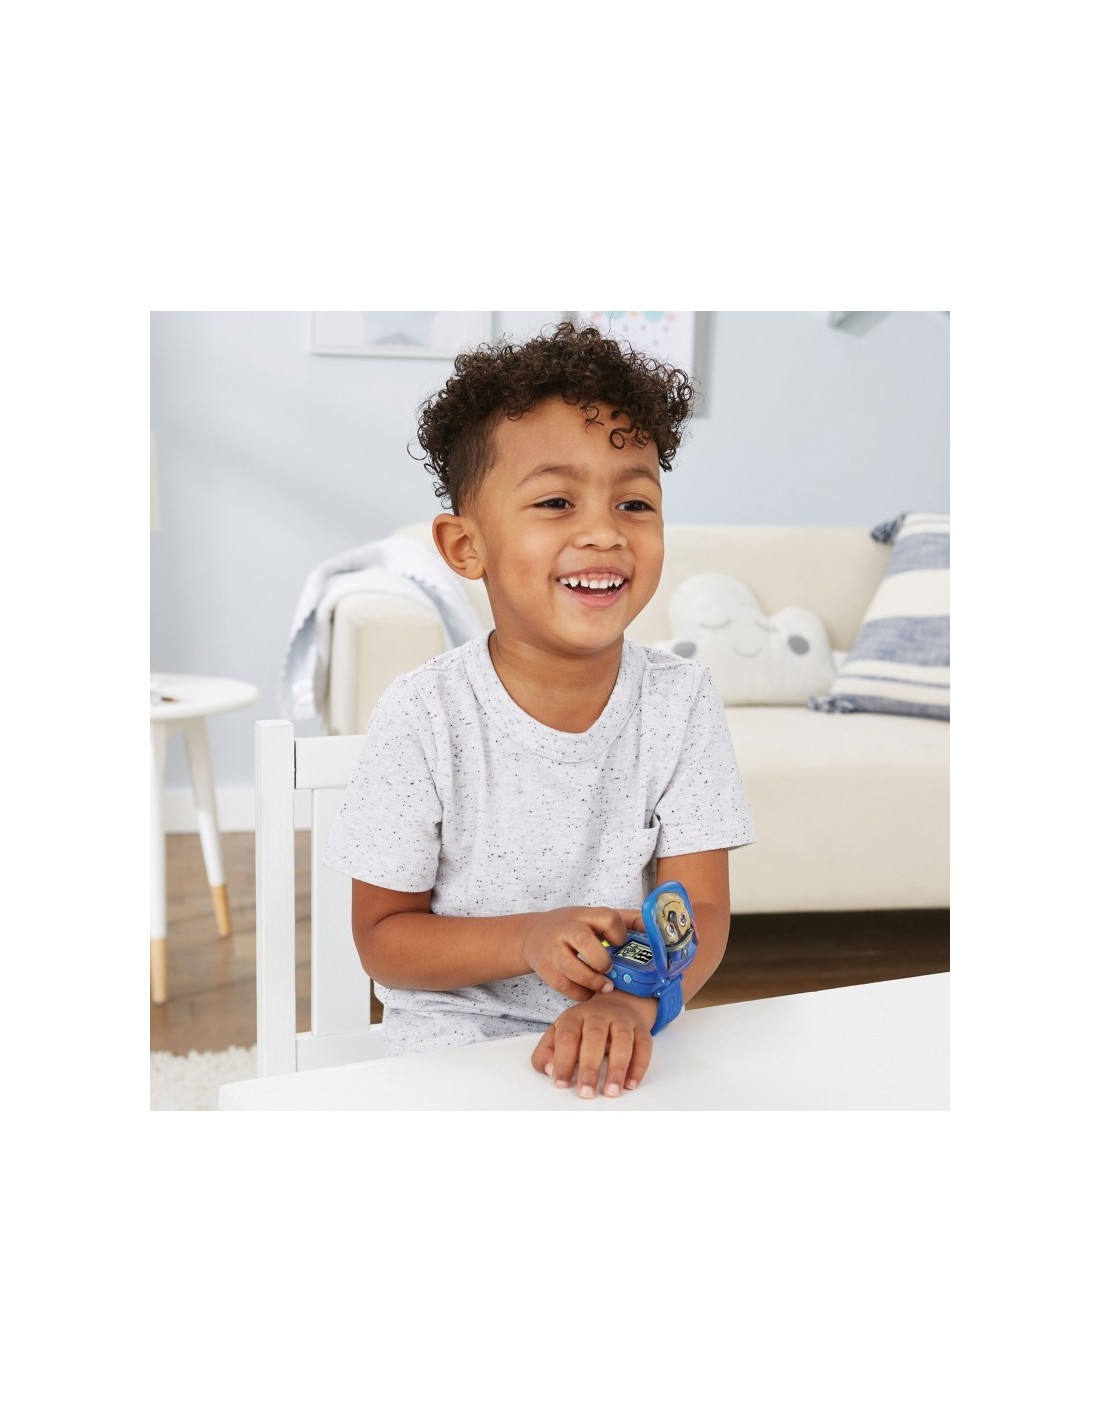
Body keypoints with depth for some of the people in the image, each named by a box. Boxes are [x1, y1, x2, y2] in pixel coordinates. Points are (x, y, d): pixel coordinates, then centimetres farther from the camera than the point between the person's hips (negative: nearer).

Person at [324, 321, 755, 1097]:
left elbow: (701, 911, -7)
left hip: (618, 1041, 3)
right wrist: (529, 939, -22)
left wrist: (630, 1003, -27)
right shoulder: (423, 716, -11)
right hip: (453, 1039, -2)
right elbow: (382, 936, -5)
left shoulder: (682, 700, -5)